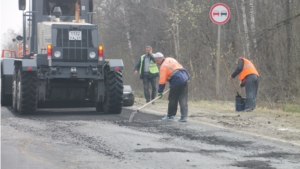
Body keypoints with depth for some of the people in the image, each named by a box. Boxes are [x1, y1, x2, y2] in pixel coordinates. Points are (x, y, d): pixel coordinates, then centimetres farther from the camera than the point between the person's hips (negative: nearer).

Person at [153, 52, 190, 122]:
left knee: (172, 99, 7)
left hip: (177, 82, -8)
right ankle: (184, 116, 0)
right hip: (185, 78, 8)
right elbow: (180, 68, 24)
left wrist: (160, 91, -3)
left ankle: (170, 116, 18)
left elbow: (162, 80, -8)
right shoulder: (171, 59, 19)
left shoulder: (163, 66, -5)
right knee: (183, 99, 5)